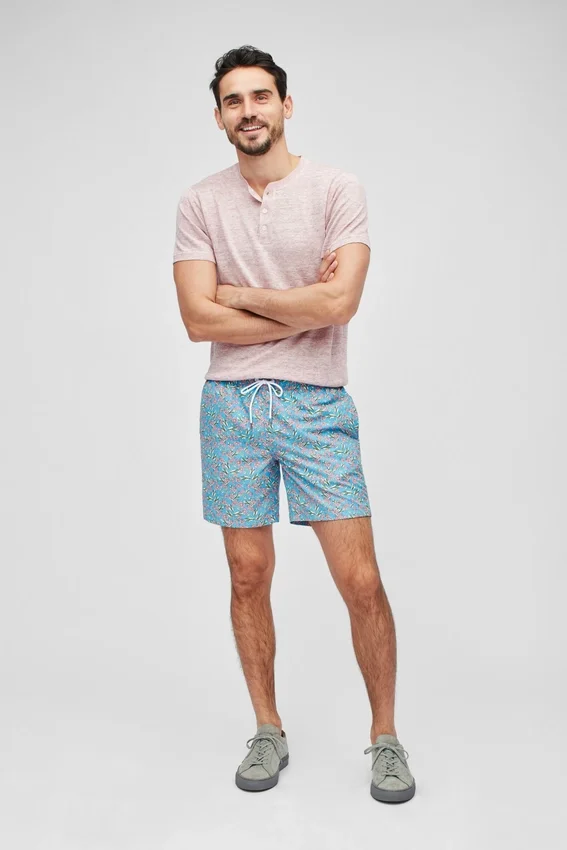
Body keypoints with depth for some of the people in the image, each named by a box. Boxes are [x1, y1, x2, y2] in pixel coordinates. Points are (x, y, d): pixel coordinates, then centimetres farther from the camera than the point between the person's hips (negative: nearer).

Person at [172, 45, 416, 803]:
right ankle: (269, 732, 27)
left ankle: (385, 736, 19)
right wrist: (306, 310, -8)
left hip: (318, 405, -2)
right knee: (249, 575, 9)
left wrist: (240, 294, -6)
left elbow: (341, 301, -15)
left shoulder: (339, 190, -1)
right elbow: (198, 321, -6)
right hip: (231, 402, 2)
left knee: (360, 579, -2)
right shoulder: (199, 203, 5)